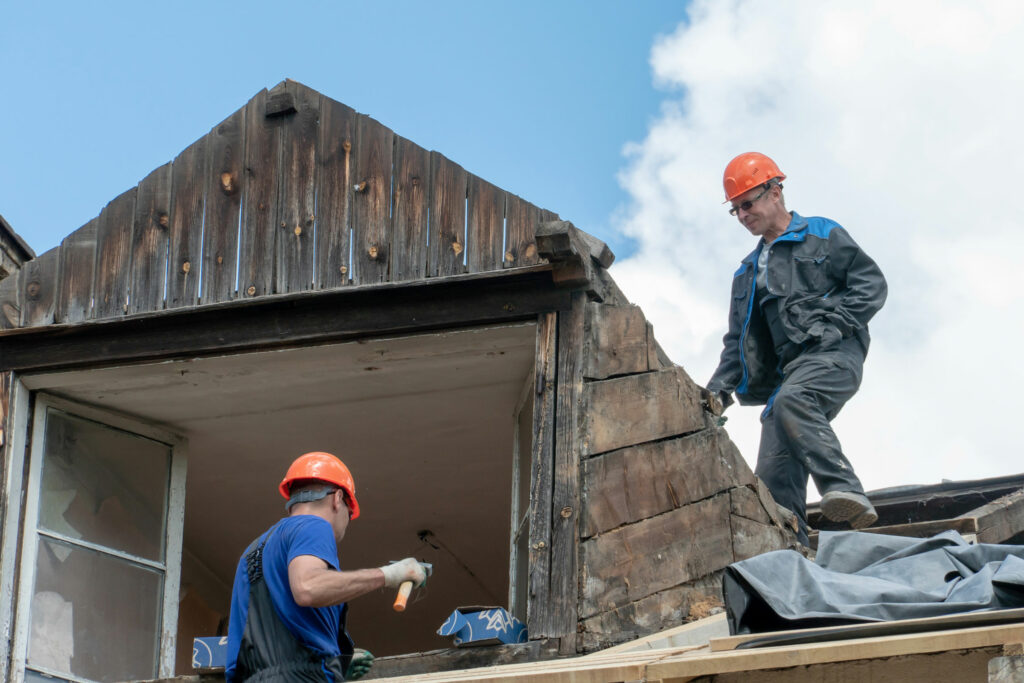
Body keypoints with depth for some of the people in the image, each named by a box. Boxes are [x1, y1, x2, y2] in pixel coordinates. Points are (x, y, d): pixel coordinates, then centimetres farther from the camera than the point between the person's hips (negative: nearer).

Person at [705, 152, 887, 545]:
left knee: (791, 400, -38)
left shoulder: (822, 236, 12)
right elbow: (737, 339, 26)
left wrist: (835, 320, -11)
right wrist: (721, 385, 9)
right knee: (773, 475, -9)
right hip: (786, 371, 7)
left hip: (833, 356, -6)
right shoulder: (747, 273, 29)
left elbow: (871, 283, 3)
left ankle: (844, 490, -46)